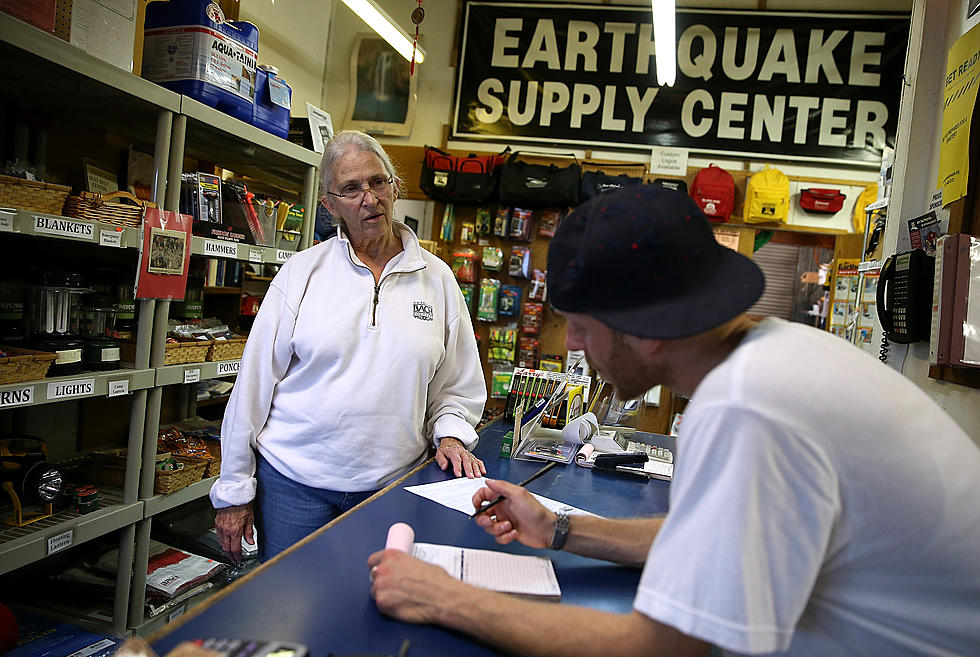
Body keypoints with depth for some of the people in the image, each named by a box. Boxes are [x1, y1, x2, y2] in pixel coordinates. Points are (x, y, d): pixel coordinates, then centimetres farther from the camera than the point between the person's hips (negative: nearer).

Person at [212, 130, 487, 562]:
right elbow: (255, 381, -1)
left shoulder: (437, 278, 4)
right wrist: (234, 490, 1)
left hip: (391, 488, 1)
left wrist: (450, 435, -6)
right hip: (294, 481, -1)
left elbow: (458, 386, 12)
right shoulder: (302, 272, -1)